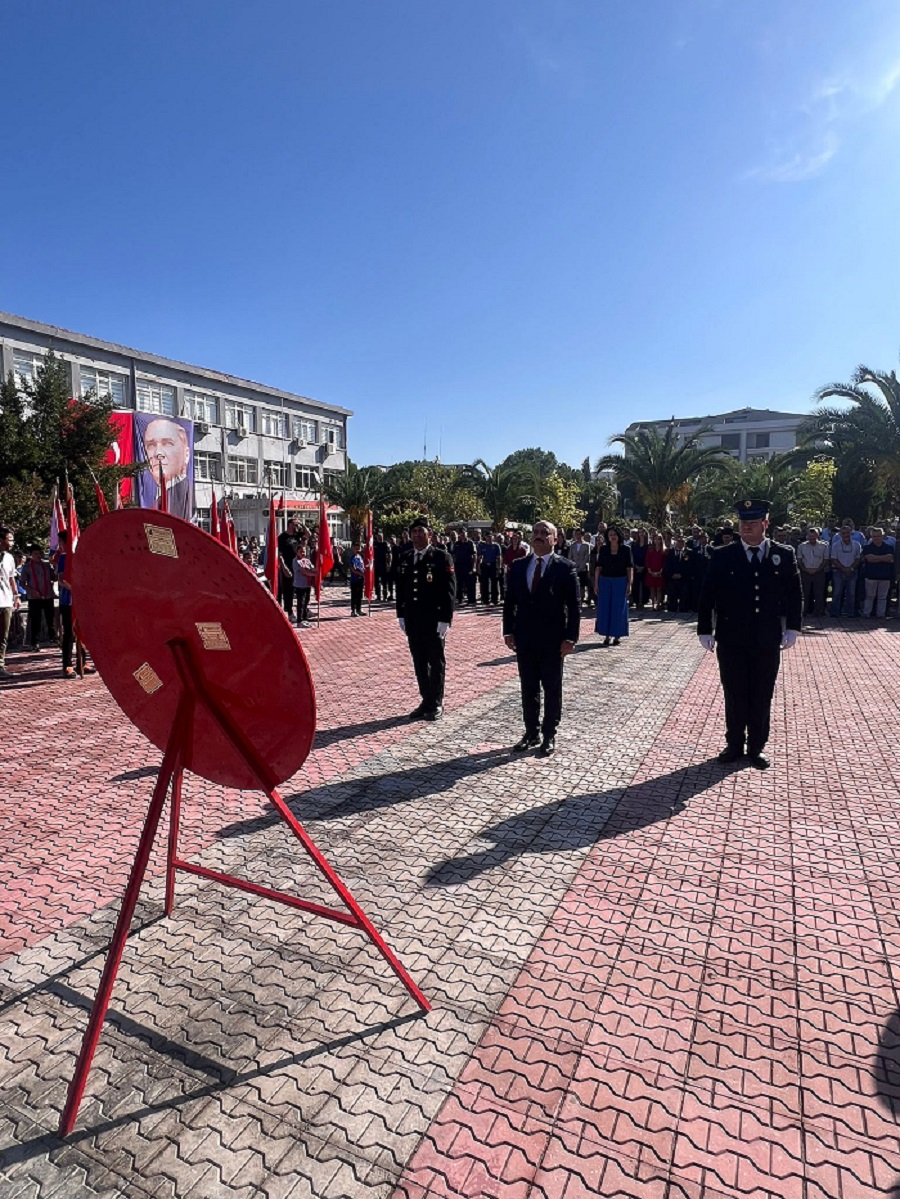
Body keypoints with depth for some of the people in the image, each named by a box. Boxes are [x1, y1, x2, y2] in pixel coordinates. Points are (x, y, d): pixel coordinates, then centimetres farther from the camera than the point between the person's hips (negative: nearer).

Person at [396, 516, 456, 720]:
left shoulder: (441, 557, -6)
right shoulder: (405, 558, 10)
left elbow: (449, 590, -9)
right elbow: (400, 589, 15)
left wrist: (445, 619, -14)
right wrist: (401, 615, 10)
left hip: (434, 619, -5)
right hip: (412, 619, 5)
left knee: (436, 662, 5)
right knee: (419, 662, 11)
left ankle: (436, 704, 15)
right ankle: (426, 701, 23)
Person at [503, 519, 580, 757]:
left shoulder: (565, 567, -6)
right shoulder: (518, 566, 5)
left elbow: (573, 606, -8)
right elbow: (509, 601, 9)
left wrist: (570, 638, -12)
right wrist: (508, 631, 3)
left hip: (552, 640, -3)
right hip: (524, 639, 4)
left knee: (552, 689, 8)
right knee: (528, 688, 13)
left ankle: (549, 736, 20)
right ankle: (531, 732, 26)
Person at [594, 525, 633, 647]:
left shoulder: (626, 549, -1)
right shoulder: (603, 549, 3)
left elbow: (629, 568, 0)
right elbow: (599, 566, 4)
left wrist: (629, 583, -6)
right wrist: (596, 582, 0)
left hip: (620, 582, -2)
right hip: (605, 581, 2)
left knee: (618, 608, 2)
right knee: (605, 608, 3)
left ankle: (617, 635, 10)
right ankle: (607, 635, 11)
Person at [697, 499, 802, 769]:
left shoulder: (783, 555, 1)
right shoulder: (723, 556, -3)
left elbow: (795, 594, 8)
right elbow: (707, 596, -1)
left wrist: (792, 628, 1)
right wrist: (705, 631, -3)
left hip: (767, 641, 1)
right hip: (731, 640, -1)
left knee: (762, 696, 10)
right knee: (734, 695, 9)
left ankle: (757, 747, 24)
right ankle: (734, 744, 24)